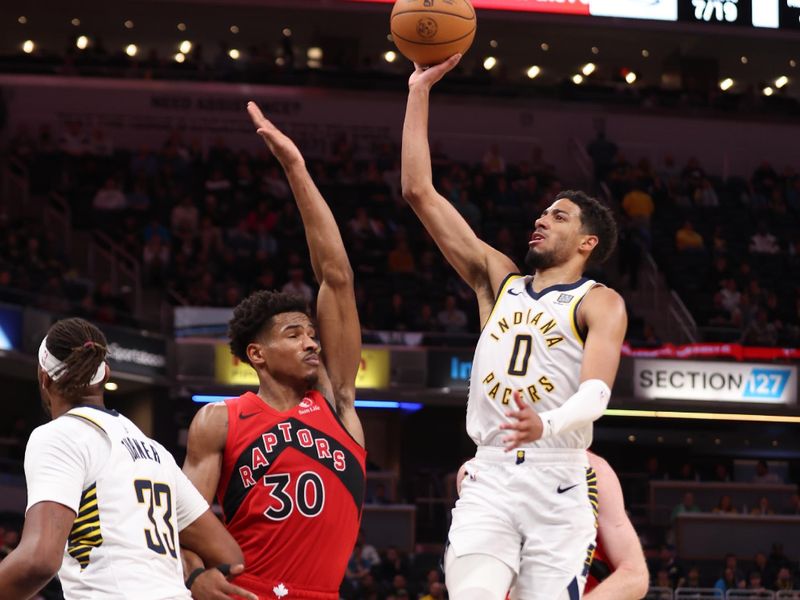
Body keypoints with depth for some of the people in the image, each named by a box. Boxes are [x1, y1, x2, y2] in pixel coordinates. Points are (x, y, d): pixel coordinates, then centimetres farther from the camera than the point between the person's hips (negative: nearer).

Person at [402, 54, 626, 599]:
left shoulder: (600, 304, 5)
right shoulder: (498, 278, 19)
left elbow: (596, 390, -13)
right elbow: (419, 191, 16)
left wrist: (546, 425, -35)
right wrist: (420, 91, 12)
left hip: (558, 484, -3)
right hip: (489, 478, 3)